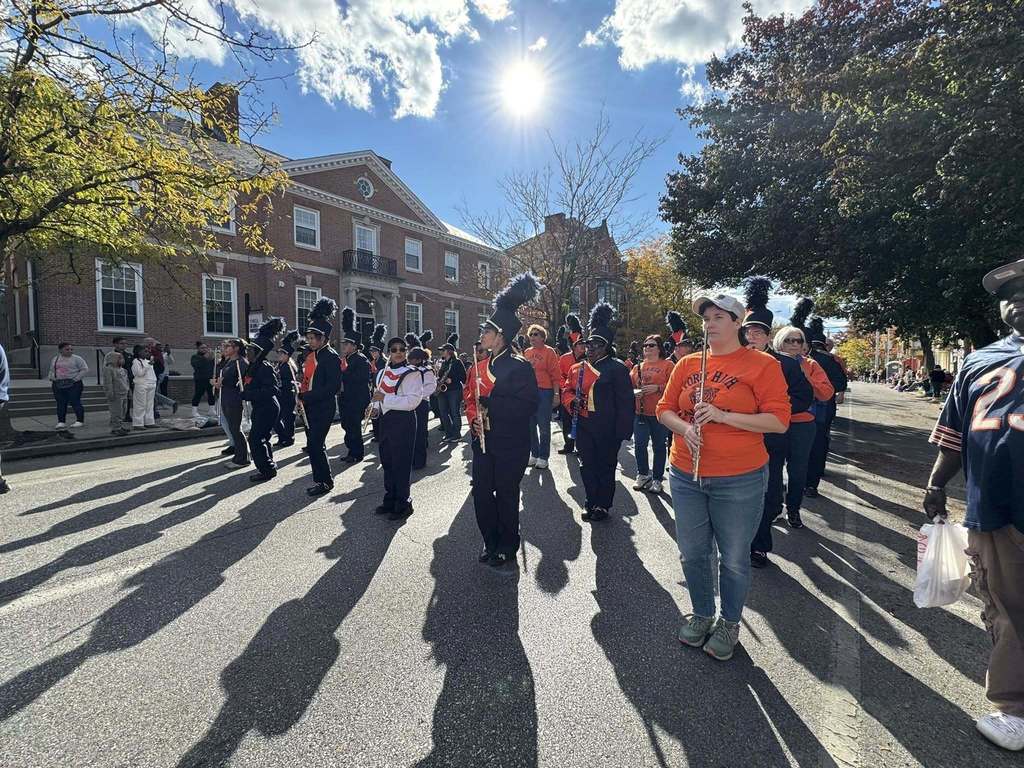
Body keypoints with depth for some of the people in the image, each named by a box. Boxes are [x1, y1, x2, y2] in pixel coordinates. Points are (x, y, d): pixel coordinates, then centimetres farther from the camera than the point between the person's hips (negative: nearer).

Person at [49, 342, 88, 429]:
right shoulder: (55, 360, 16)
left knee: (75, 402, -6)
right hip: (58, 385, 5)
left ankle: (79, 421, 0)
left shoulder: (77, 359, 0)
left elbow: (85, 369, -5)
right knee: (60, 403, 4)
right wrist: (52, 379, 10)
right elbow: (51, 371, 26)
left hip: (73, 385, -5)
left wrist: (76, 378, -12)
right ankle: (61, 422, 9)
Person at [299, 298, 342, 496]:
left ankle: (325, 482, 6)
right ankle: (321, 479, 24)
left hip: (323, 409, -8)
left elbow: (333, 387, -20)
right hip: (309, 408, 9)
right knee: (314, 445, 13)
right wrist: (301, 394, 2)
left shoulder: (331, 357, -14)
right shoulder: (310, 354, 11)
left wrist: (307, 396, -19)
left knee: (315, 445, -7)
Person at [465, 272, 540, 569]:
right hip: (482, 441, 7)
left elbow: (529, 405, -18)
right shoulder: (479, 365, 8)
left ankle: (507, 549, 25)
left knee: (506, 495, 6)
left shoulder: (520, 366, -13)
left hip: (510, 444, -6)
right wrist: (473, 418, -5)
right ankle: (491, 544, 31)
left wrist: (491, 403, -25)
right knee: (481, 493, 12)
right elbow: (469, 397, 16)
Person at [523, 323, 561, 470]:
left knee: (544, 426, -1)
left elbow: (555, 374, -7)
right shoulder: (527, 352, 12)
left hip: (544, 391, -5)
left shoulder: (549, 351, -3)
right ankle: (534, 454, 21)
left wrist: (556, 394, -12)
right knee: (530, 425, 9)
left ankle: (543, 457, 8)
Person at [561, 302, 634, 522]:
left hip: (607, 429, -5)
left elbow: (625, 402, -9)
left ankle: (603, 505, 23)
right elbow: (567, 391, 18)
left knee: (606, 466, 8)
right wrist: (572, 402, -6)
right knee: (587, 466, 12)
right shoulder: (577, 368, 9)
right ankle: (591, 503, 27)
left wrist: (622, 432, -13)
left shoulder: (617, 368, -8)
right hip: (584, 427, 5)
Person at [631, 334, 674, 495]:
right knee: (639, 445, 3)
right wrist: (633, 392, -5)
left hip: (660, 413, -4)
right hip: (640, 413, 4)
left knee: (659, 447, 4)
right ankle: (643, 475, 20)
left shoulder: (668, 365, 0)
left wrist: (658, 388, -18)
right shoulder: (637, 367, 14)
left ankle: (657, 480, 15)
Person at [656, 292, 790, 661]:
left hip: (739, 481, -4)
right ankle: (702, 614, 40)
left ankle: (729, 624, 36)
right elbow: (664, 408, 9)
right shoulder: (687, 364, 7)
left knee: (734, 559, 11)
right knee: (692, 553, 16)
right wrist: (684, 427, -12)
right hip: (686, 476, 4)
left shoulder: (762, 364, -6)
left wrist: (723, 415, -21)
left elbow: (779, 421, -12)